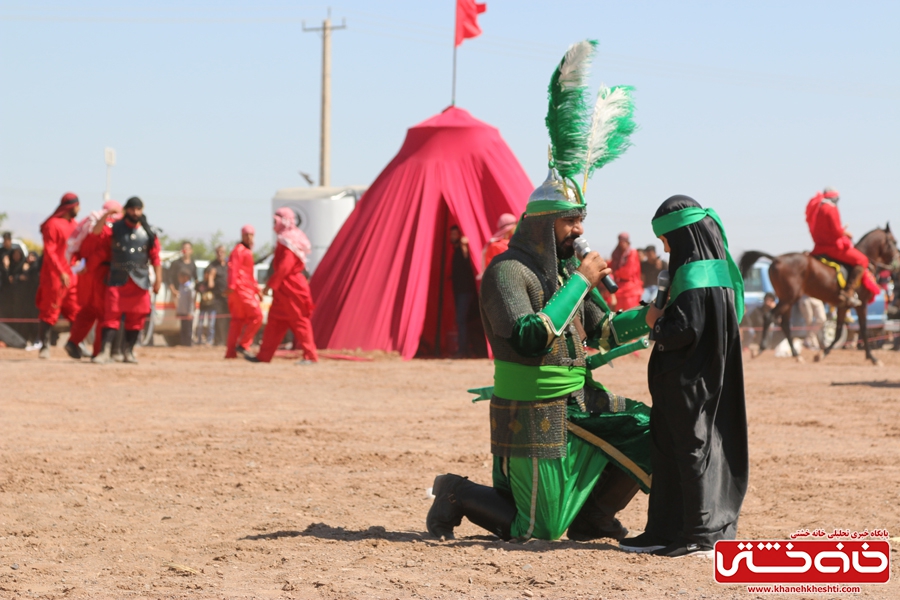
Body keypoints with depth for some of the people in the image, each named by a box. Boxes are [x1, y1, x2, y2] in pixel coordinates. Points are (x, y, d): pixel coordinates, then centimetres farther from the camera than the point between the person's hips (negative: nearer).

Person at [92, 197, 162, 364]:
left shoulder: (148, 232, 6)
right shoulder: (115, 229, 4)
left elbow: (155, 257, 6)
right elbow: (97, 232, -11)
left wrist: (158, 279, 1)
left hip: (140, 281, 1)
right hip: (117, 279, -1)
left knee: (136, 317, 4)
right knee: (111, 314, -8)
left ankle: (128, 350, 16)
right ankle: (104, 352, -10)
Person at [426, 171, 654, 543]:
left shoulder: (565, 269, 10)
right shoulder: (507, 271, -16)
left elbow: (604, 331, 12)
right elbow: (531, 338, -30)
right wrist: (580, 282, -25)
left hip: (579, 401, 8)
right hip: (534, 417, -8)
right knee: (540, 529, -4)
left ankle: (592, 516, 13)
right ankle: (456, 496, 17)